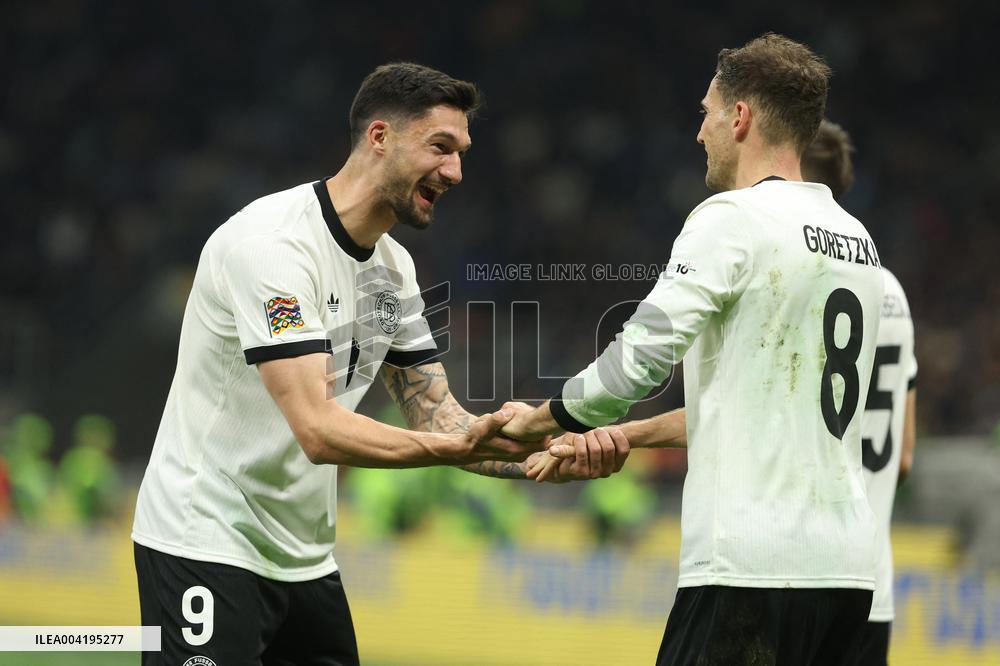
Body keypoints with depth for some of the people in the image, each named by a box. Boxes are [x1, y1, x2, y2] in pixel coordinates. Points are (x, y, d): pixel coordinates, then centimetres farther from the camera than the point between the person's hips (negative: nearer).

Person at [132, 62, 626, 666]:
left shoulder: (394, 267, 8)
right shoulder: (274, 242, -20)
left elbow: (438, 419, 7)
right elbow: (318, 430, -29)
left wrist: (551, 456, -10)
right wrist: (464, 446, -38)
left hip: (306, 560, 8)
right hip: (206, 545, -8)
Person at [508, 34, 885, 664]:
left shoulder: (734, 218, -7)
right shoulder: (858, 239, 17)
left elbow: (639, 359, -11)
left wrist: (536, 420, 7)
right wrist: (617, 438, 28)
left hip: (752, 565, -8)